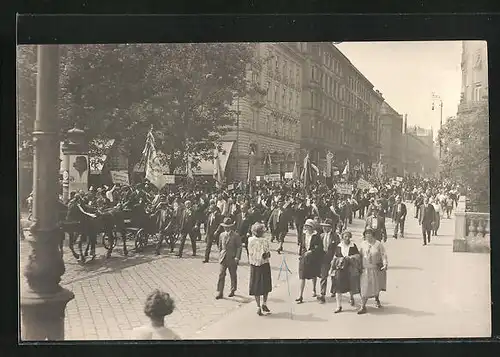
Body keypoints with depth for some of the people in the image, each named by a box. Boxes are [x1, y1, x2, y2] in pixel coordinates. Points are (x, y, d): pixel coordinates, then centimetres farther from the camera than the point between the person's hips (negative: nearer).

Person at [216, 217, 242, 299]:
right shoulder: (221, 235, 9)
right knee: (221, 275, -5)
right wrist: (220, 256, 14)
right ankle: (219, 293, -2)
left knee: (233, 275, 10)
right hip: (223, 258, 3)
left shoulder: (236, 236, -5)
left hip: (232, 258, -3)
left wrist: (237, 257, -13)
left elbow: (239, 247, -5)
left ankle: (232, 291, 25)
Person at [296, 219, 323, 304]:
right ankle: (301, 296, -5)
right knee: (302, 276, -5)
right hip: (304, 257, 3)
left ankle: (314, 290, 42)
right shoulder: (304, 235, 4)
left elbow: (319, 247, -14)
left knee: (314, 274, 17)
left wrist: (311, 251, -20)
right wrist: (301, 253, 9)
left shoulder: (316, 236, -10)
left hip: (313, 258, -2)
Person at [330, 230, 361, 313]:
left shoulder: (353, 246, 3)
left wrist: (350, 257, -9)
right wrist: (332, 268, 10)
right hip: (340, 268, 0)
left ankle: (351, 297, 40)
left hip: (350, 269, 0)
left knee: (351, 285, 4)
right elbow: (335, 258, 11)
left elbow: (358, 256, 6)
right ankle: (339, 306, 1)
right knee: (338, 287, -6)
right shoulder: (338, 246, 6)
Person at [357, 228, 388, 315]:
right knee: (364, 288, -4)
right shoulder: (362, 244, 3)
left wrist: (385, 264, -20)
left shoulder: (378, 244, -4)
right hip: (365, 269, 1)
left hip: (376, 269, 0)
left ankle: (377, 300, 44)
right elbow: (359, 255, 9)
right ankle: (363, 307, 0)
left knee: (376, 286, 15)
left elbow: (383, 255, -7)